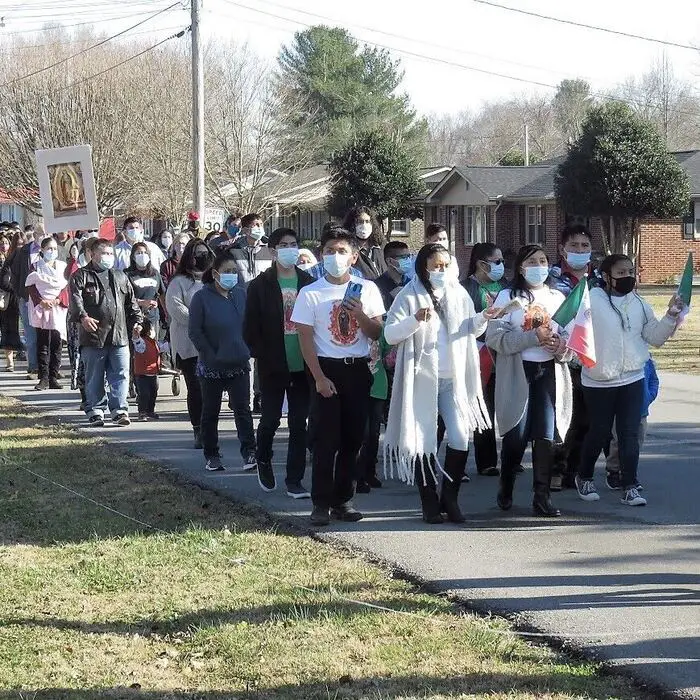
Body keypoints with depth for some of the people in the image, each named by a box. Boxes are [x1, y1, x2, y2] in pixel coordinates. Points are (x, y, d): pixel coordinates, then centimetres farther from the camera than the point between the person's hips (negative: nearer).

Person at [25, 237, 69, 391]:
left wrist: (58, 300, -11)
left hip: (58, 308, 2)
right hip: (41, 309, -2)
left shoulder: (63, 266, 12)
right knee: (43, 345, -5)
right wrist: (41, 302, -14)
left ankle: (53, 377, 4)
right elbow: (31, 287, 0)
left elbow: (67, 286, 5)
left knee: (56, 344, 0)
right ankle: (44, 378, -7)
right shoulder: (36, 267, 7)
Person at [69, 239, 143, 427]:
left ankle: (119, 410, 3)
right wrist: (82, 316, -28)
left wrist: (136, 320, 13)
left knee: (120, 375, -1)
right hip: (93, 335, -3)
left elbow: (131, 302, 25)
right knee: (94, 377, 3)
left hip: (119, 336, 3)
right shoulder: (81, 276, 4)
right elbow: (75, 298, -12)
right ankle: (95, 411, 10)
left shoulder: (120, 277, 20)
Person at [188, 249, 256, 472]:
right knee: (210, 412, 8)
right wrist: (211, 355, -12)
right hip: (212, 367, -2)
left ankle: (249, 453, -1)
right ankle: (211, 456, 17)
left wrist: (247, 350, 1)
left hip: (239, 364, 3)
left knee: (242, 409, -1)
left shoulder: (241, 294, 3)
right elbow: (194, 331, -9)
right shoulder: (202, 297, -8)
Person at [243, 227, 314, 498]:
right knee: (270, 419, 4)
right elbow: (250, 328, -2)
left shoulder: (309, 283, 5)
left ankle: (294, 480, 9)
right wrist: (263, 358, -7)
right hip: (272, 368, -2)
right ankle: (263, 461, 33)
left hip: (302, 366, 2)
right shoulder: (260, 285, -1)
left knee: (299, 423, 3)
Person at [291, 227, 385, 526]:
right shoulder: (310, 293, -3)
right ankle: (321, 504, 0)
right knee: (325, 440, -5)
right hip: (327, 369, -3)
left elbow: (377, 334, 6)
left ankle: (343, 500, 15)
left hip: (358, 369, 3)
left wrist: (360, 314, -13)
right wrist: (319, 378, -12)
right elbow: (306, 339, -5)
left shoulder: (367, 289, 4)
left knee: (353, 439, 5)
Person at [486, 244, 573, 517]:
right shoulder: (507, 298, 1)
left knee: (546, 436, -3)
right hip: (517, 372, -2)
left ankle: (542, 497, 2)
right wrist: (533, 337, -17)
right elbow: (494, 337, -10)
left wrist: (562, 348, -9)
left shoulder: (558, 298, 12)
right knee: (516, 436, 0)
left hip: (549, 372, 3)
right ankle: (506, 489, 22)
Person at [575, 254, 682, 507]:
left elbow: (655, 337, 8)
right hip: (598, 381, -3)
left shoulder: (638, 304, 6)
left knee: (630, 434, 1)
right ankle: (584, 477, 32)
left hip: (632, 379, 3)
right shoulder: (591, 301, -9)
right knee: (599, 432, 9)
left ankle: (629, 487, 6)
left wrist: (671, 316, -4)